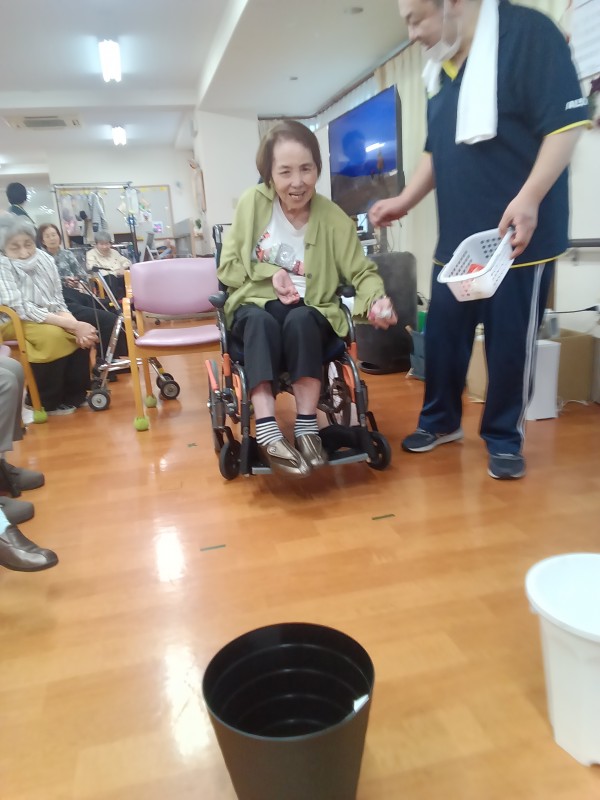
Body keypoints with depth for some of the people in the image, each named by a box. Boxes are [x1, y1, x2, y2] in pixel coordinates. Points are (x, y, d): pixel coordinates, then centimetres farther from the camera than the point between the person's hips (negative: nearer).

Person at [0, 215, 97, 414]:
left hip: (46, 318, 6)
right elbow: (23, 309, -27)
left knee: (82, 334, -17)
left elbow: (58, 302, -2)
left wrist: (75, 324, -23)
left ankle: (74, 395, -2)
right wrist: (72, 324, -33)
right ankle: (44, 401, -15)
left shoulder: (44, 259, -5)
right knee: (53, 335, -31)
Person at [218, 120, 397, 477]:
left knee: (300, 321, -35)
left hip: (310, 313, 0)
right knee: (262, 321, -34)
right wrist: (269, 274, -17)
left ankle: (307, 427, -31)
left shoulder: (333, 218, -5)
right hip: (256, 307, 0)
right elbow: (227, 267, 0)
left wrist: (377, 299, -30)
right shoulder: (252, 202, -2)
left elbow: (362, 272, -7)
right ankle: (267, 432, -40)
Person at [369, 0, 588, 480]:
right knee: (442, 334, 10)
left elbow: (565, 123, -13)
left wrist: (529, 197, -24)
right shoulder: (440, 71, 15)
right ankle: (441, 420, 28)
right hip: (458, 237, 7)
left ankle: (504, 438, 17)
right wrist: (405, 201, 12)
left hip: (519, 235, -7)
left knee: (510, 342, 1)